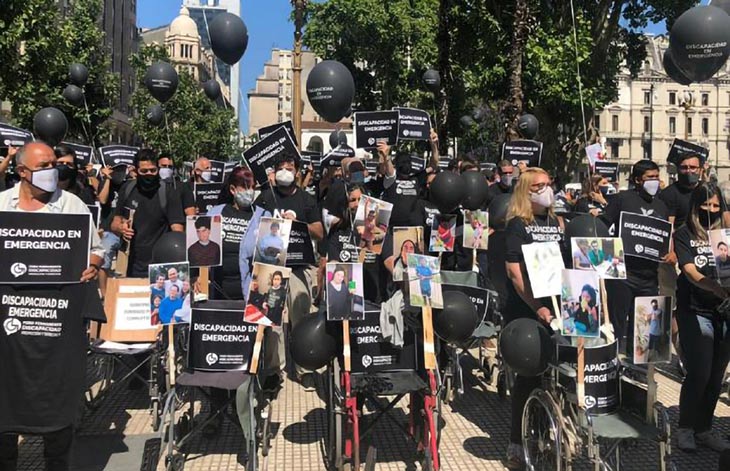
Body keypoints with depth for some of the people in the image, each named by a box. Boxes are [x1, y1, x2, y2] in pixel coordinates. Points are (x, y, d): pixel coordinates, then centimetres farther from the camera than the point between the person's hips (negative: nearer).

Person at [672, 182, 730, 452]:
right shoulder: (684, 235, 1)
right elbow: (690, 271, -12)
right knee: (698, 373, -5)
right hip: (695, 311, -4)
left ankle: (704, 429, 22)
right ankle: (685, 428, 12)